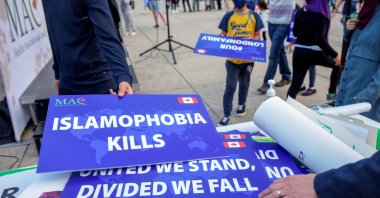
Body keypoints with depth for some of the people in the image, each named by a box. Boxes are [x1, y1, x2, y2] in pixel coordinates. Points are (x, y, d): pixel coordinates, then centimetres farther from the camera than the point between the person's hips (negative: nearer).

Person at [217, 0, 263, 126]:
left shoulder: (254, 16, 0)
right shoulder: (229, 16, -1)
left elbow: (258, 36, 4)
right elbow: (223, 34, 4)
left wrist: (251, 39, -17)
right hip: (232, 58, -1)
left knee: (244, 84, 18)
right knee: (230, 86, -4)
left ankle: (242, 104, 42)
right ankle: (226, 115, 4)